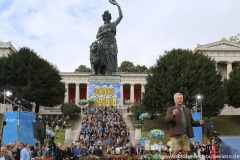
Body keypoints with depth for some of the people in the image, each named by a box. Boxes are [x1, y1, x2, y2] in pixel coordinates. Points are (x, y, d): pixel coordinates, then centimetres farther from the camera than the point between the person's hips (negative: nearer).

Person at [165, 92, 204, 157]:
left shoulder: (187, 110, 21)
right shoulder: (170, 109, 9)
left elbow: (191, 122, 19)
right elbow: (166, 120, -6)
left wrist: (199, 122, 0)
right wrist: (173, 115, -24)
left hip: (186, 135, 4)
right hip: (176, 134, -4)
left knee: (185, 153, 0)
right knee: (175, 152, -10)